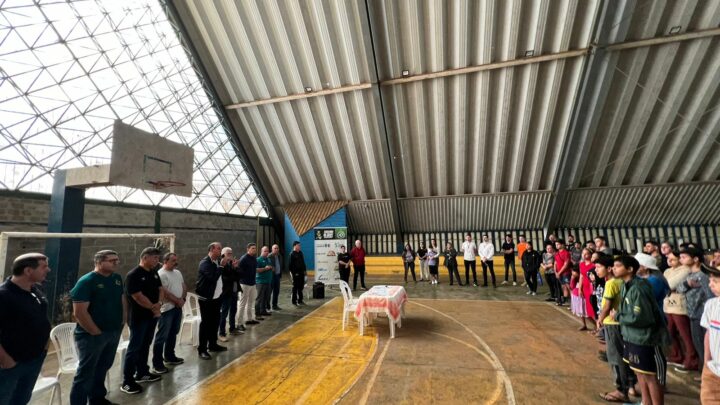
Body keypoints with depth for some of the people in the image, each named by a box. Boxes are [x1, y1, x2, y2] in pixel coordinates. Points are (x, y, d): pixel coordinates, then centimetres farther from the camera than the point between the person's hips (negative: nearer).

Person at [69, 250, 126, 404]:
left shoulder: (117, 278, 5)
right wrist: (96, 332, -16)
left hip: (114, 332, 7)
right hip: (92, 335, -7)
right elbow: (79, 312, -19)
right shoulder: (86, 281, -16)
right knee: (86, 373, 6)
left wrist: (123, 320, 8)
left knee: (103, 368, 20)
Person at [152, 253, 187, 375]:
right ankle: (157, 364, 7)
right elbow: (164, 292, -20)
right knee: (162, 336, -2)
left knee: (173, 334, 18)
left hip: (178, 308, 8)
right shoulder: (161, 274, -14)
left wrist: (183, 299, -4)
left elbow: (184, 286, 13)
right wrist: (178, 300, -13)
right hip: (167, 309, -8)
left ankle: (169, 357, 31)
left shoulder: (177, 272, 11)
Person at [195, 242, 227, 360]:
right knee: (205, 324, 0)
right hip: (206, 299, -8)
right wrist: (221, 266, -22)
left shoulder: (217, 262, 8)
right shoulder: (204, 263, -17)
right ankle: (202, 350, 11)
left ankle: (213, 344, 29)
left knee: (215, 322, 16)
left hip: (216, 298, 8)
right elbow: (213, 277, -30)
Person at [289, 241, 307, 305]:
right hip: (296, 273, -7)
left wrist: (305, 270, 15)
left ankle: (300, 300, 23)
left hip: (301, 273, 7)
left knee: (301, 287, 13)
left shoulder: (300, 253, 13)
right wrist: (292, 272, -18)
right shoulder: (292, 254, -10)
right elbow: (290, 264, -13)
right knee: (295, 288, 1)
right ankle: (294, 302, 10)